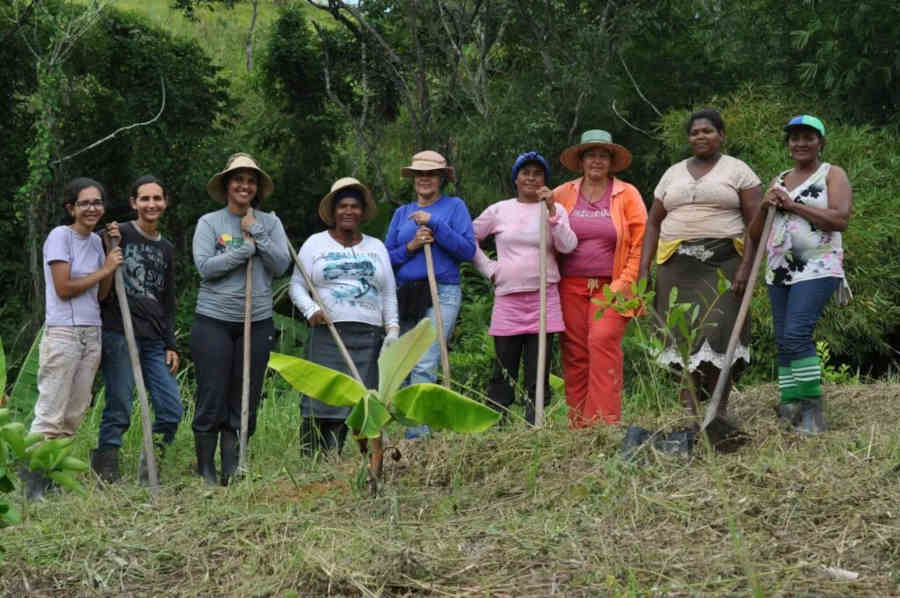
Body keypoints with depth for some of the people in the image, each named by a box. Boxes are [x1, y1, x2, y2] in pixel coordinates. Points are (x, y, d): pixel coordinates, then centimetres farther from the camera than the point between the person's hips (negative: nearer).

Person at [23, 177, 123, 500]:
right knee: (50, 417, -9)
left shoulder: (95, 240, 14)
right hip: (63, 333, -7)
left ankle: (50, 480, 10)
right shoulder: (60, 236, -7)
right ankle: (31, 486, -5)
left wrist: (115, 251, 7)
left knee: (74, 416, 5)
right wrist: (104, 270, -5)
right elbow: (64, 288, -12)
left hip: (92, 334, 7)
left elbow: (102, 293, 13)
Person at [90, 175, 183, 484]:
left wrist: (171, 345, 17)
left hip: (154, 342, 6)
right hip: (118, 335, -6)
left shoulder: (166, 249, 19)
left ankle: (148, 471, 14)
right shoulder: (118, 235, -1)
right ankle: (105, 472, 5)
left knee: (172, 409, 0)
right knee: (119, 411, -7)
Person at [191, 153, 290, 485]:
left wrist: (256, 232, -9)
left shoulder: (270, 223, 8)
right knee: (211, 398, -1)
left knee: (246, 399, 4)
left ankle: (232, 470, 11)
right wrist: (245, 249, -10)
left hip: (258, 321, 2)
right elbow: (205, 266, -10)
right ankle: (205, 470, 8)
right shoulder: (209, 222, 2)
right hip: (214, 320, -2)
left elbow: (281, 265, -4)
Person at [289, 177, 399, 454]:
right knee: (322, 398, -12)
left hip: (369, 337, 3)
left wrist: (392, 329, 6)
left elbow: (389, 293, 18)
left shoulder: (376, 247, 18)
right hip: (328, 335, -3)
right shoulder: (315, 244, 10)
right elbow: (297, 285, 7)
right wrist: (311, 309, -11)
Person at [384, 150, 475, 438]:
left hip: (442, 294, -5)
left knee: (424, 366, -16)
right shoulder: (402, 213, 17)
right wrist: (410, 247, -4)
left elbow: (468, 250, -5)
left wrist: (434, 224, -10)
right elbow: (387, 258, 14)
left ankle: (417, 435, -19)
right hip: (405, 294, 5)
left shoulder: (454, 206, 6)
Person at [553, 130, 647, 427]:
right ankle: (577, 423, 1)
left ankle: (605, 420, -17)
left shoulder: (627, 195, 6)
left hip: (610, 286, -2)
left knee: (603, 341, -17)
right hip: (571, 286, 2)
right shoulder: (562, 195, 11)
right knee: (574, 351, -2)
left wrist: (624, 282, -4)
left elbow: (640, 242, 3)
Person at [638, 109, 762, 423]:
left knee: (719, 334, -11)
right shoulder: (673, 173, 17)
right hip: (678, 265, 4)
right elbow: (653, 223, 16)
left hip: (723, 264, -4)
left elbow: (756, 222, -2)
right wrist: (644, 270, 5)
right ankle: (689, 414, 1)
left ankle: (720, 412, -4)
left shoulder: (738, 171, 5)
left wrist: (746, 266, -13)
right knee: (683, 336, -1)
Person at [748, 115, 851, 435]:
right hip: (780, 271, 7)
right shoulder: (779, 181, 18)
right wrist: (765, 206, -2)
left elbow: (840, 219, -14)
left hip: (816, 268, -7)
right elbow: (755, 234, 19)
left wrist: (792, 205, -13)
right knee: (784, 341, 5)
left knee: (796, 334, -20)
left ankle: (813, 412, -15)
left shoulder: (832, 174, 2)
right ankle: (790, 409, 9)